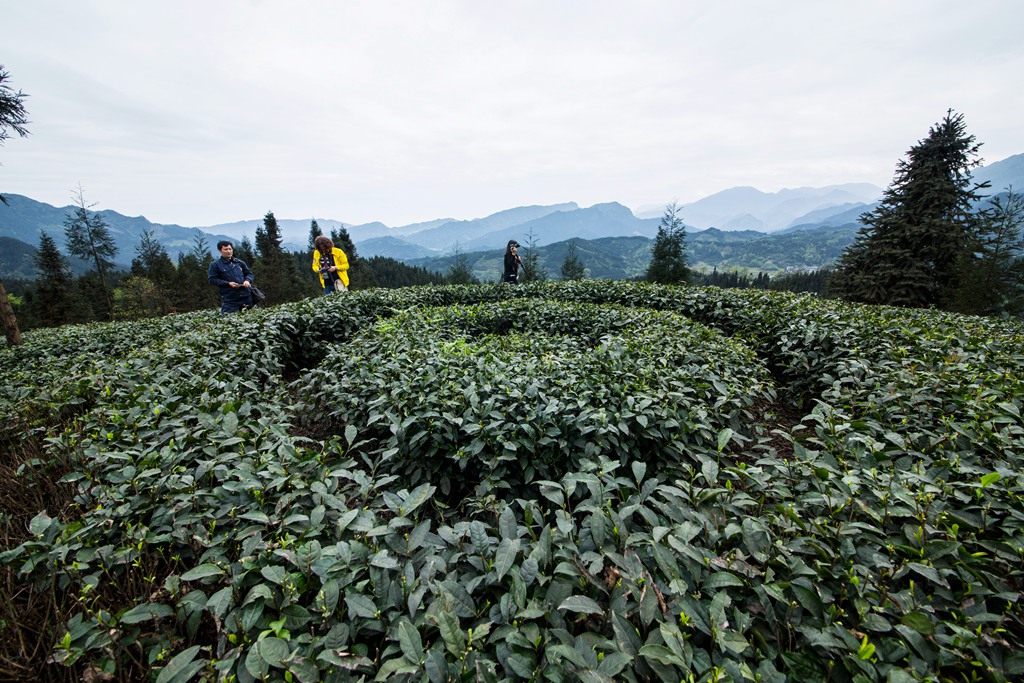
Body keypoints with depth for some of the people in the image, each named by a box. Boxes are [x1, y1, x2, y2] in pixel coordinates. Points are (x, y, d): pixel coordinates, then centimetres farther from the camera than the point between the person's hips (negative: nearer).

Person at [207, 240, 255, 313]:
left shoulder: (240, 262, 12)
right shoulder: (215, 265, 2)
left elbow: (249, 273, 19)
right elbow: (212, 279, -1)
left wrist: (247, 280, -4)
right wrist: (228, 283, -13)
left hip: (245, 296, 4)